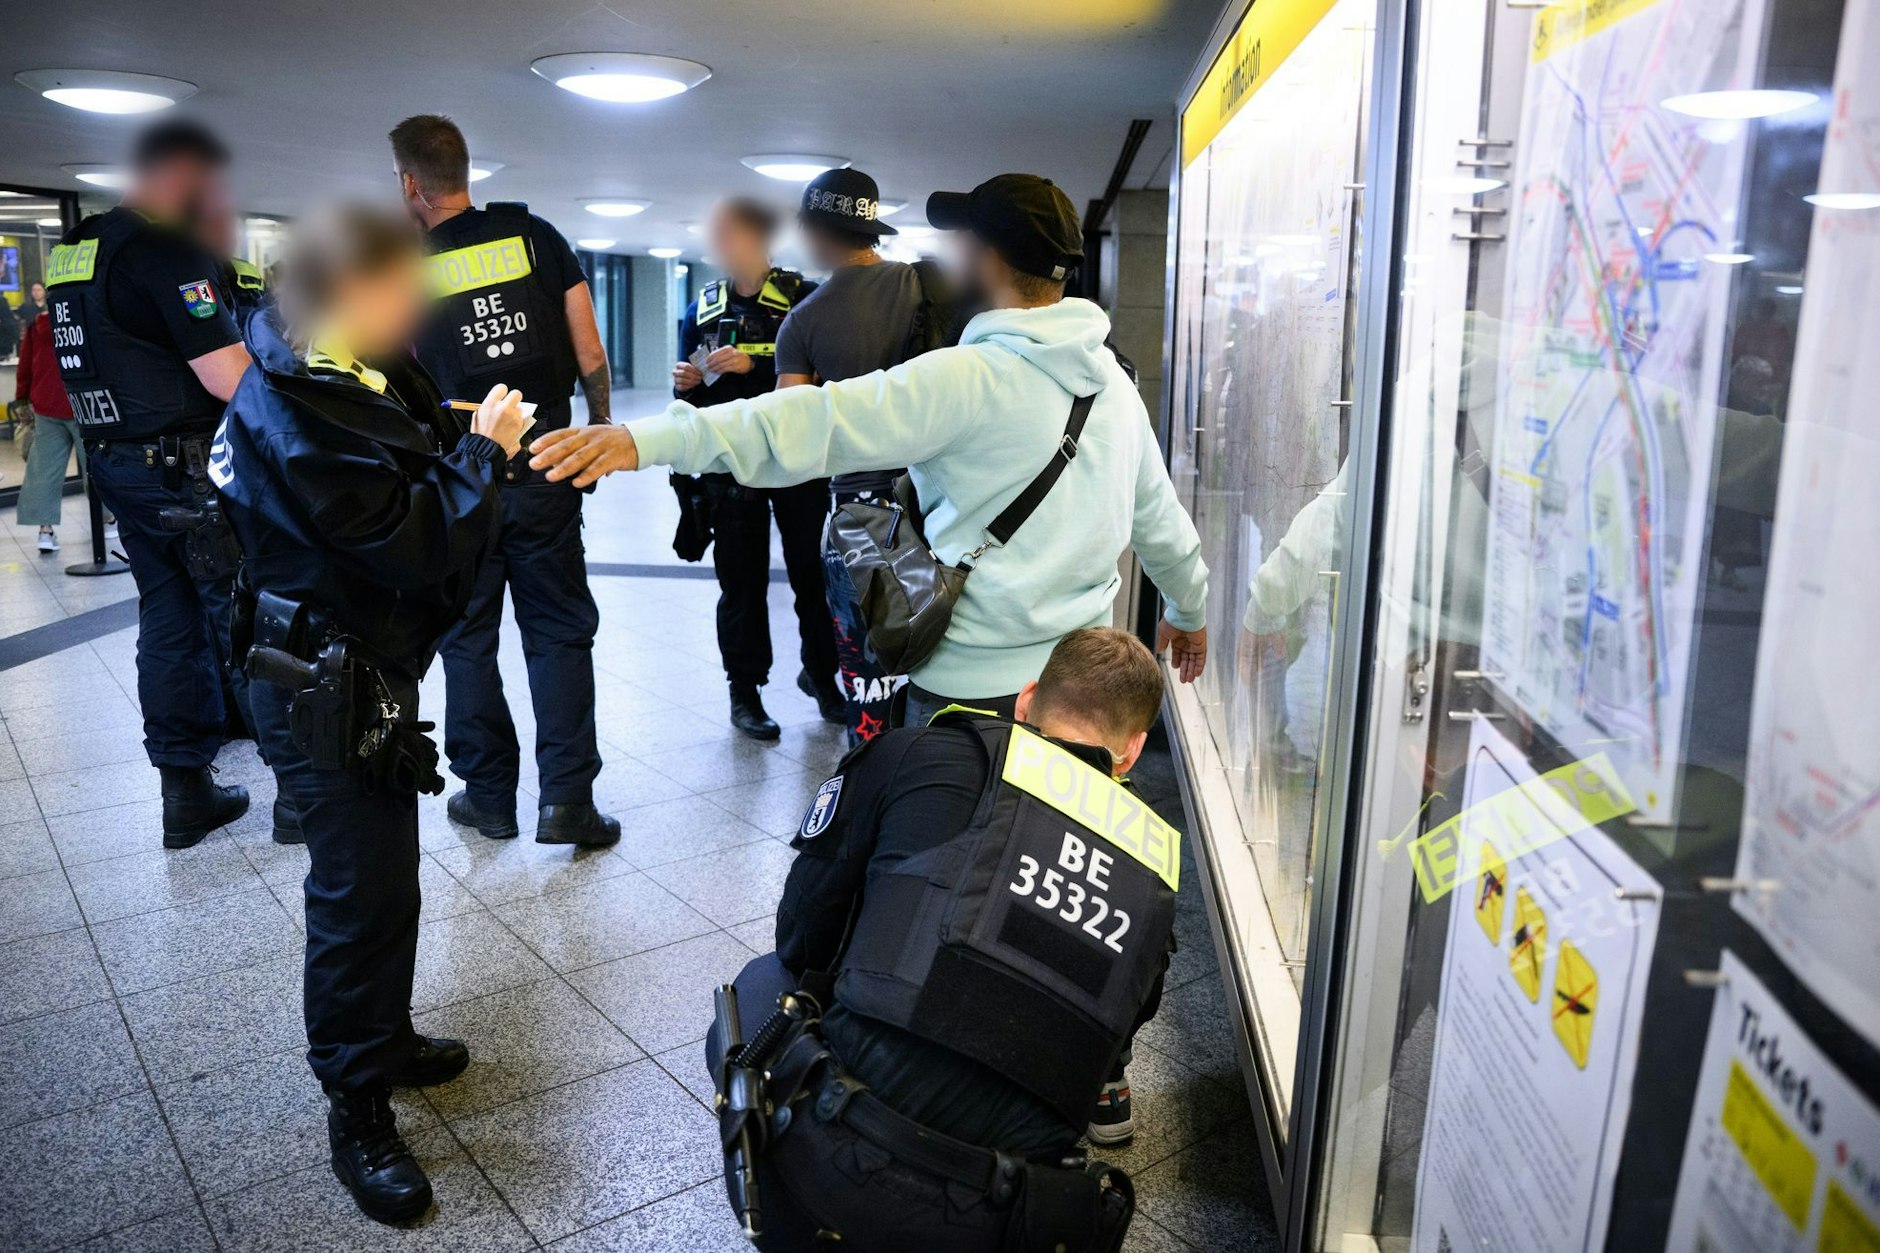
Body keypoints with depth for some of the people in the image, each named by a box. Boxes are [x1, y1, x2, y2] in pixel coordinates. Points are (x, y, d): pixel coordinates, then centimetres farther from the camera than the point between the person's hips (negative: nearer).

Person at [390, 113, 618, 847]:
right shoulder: (534, 236, 1)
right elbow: (590, 355, -2)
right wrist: (600, 429, 10)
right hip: (544, 471, 1)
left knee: (467, 640, 12)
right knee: (560, 633, 7)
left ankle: (488, 793, 19)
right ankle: (566, 799, 1)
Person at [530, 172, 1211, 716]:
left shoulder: (970, 378, -18)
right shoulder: (1112, 380, 5)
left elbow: (820, 421, -29)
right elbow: (1159, 514, 15)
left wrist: (651, 439, -34)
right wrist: (1190, 608, 33)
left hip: (976, 683, -7)